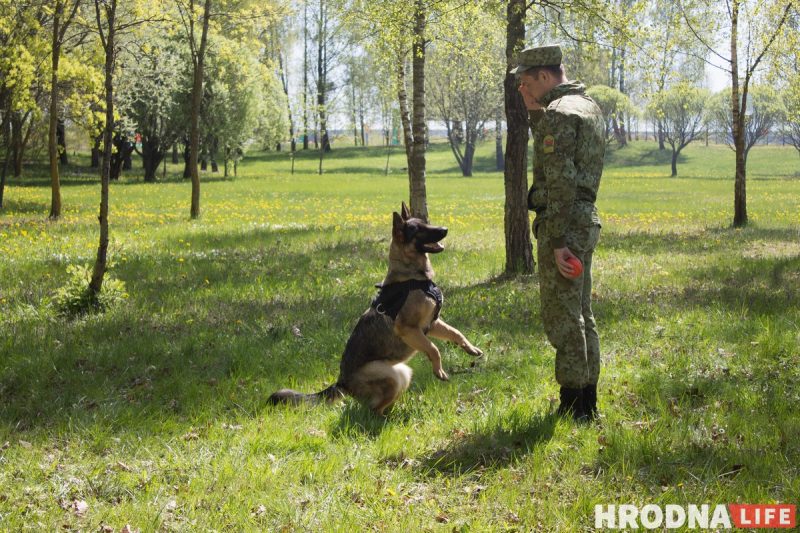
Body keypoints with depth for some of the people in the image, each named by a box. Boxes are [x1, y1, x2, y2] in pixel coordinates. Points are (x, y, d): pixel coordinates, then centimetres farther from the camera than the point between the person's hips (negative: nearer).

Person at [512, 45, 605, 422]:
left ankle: (573, 407, 0)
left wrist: (557, 242, -23)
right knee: (581, 314, 14)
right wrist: (534, 112, 11)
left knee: (562, 317, -5)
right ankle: (587, 401, 21)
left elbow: (560, 182, -22)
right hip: (587, 221, 10)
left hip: (565, 224, -10)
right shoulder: (588, 106, 15)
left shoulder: (559, 112, -15)